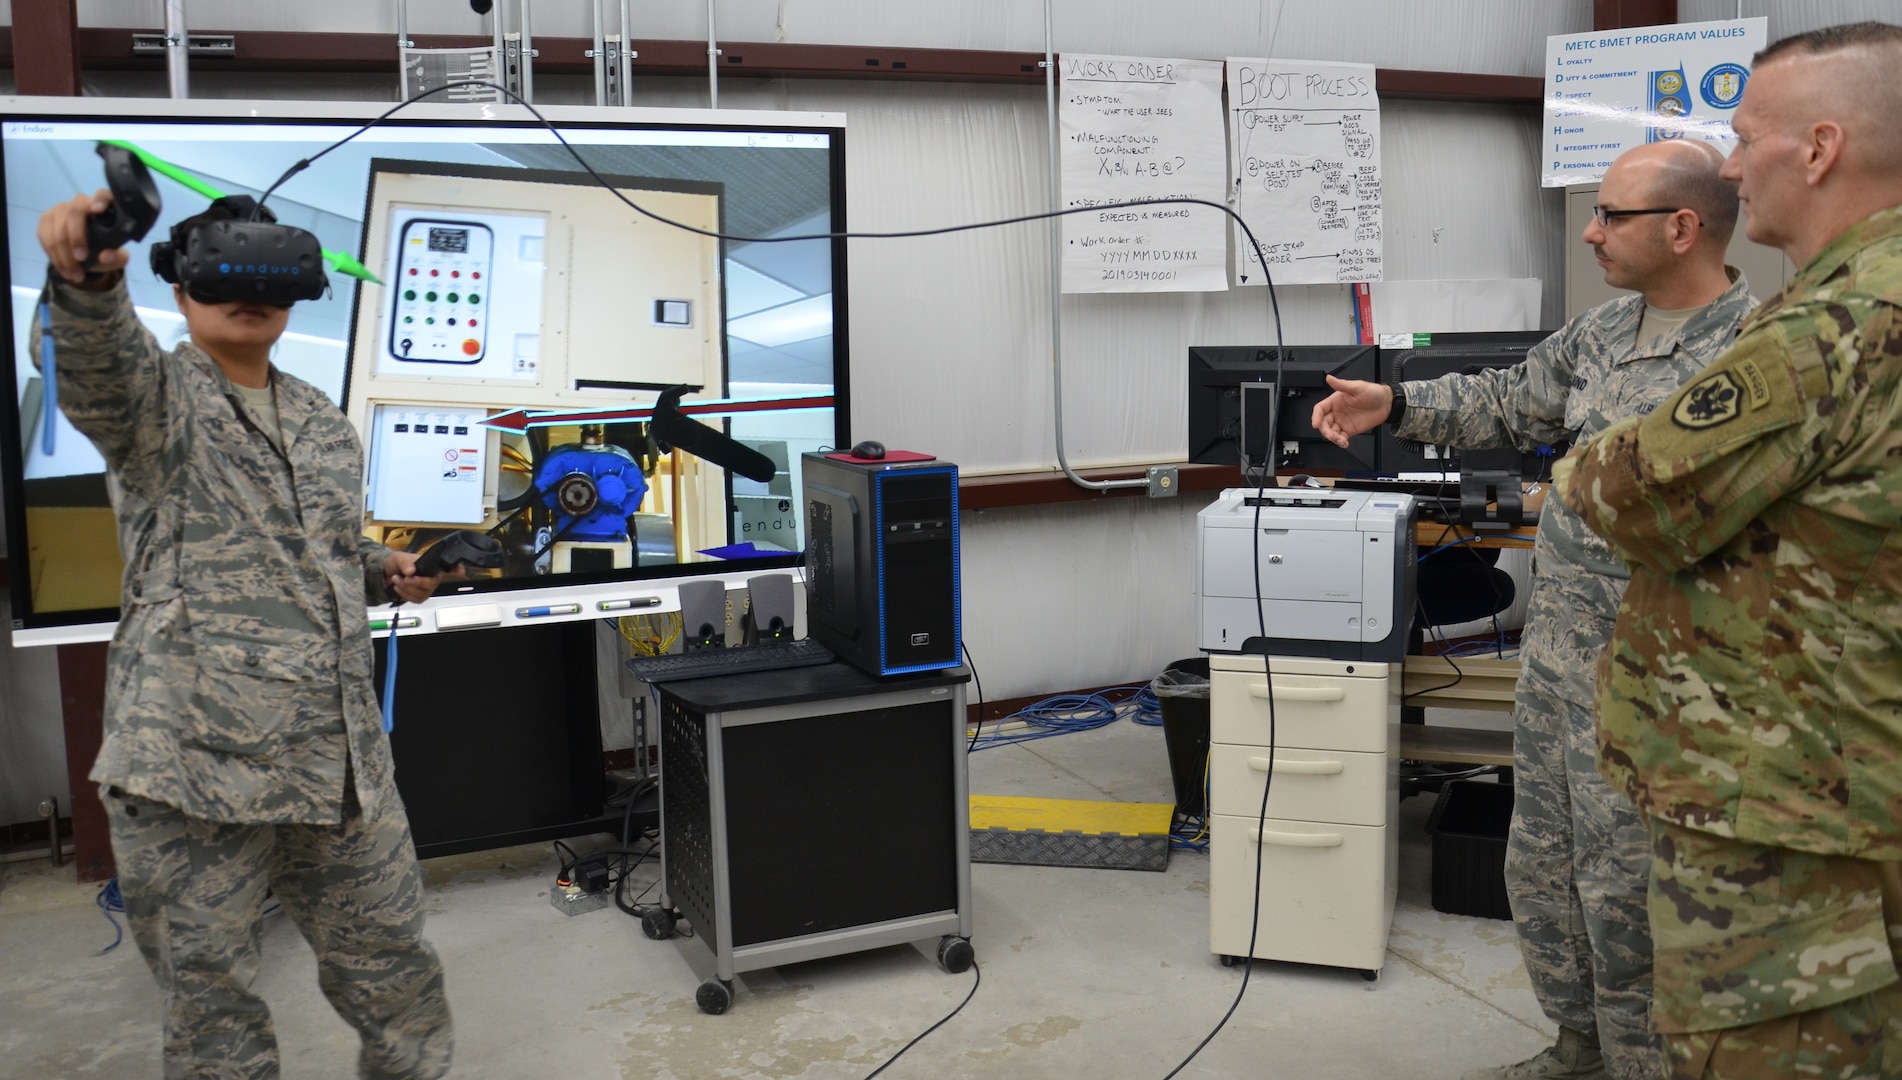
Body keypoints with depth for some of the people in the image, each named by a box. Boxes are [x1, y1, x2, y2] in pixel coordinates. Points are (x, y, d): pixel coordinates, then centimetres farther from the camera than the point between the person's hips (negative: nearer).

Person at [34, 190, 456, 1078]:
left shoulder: (326, 425, 18)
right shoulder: (158, 398, 1)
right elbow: (97, 360, -24)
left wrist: (386, 573, 9)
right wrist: (86, 278, -46)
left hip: (341, 757, 5)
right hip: (193, 757, -4)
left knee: (393, 966, 12)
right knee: (208, 990, 6)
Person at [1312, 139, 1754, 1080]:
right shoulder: (1602, 332, 8)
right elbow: (1509, 402, 18)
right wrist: (1397, 406, 6)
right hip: (1553, 652, 8)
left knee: (1622, 893, 3)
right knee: (1541, 865, 18)